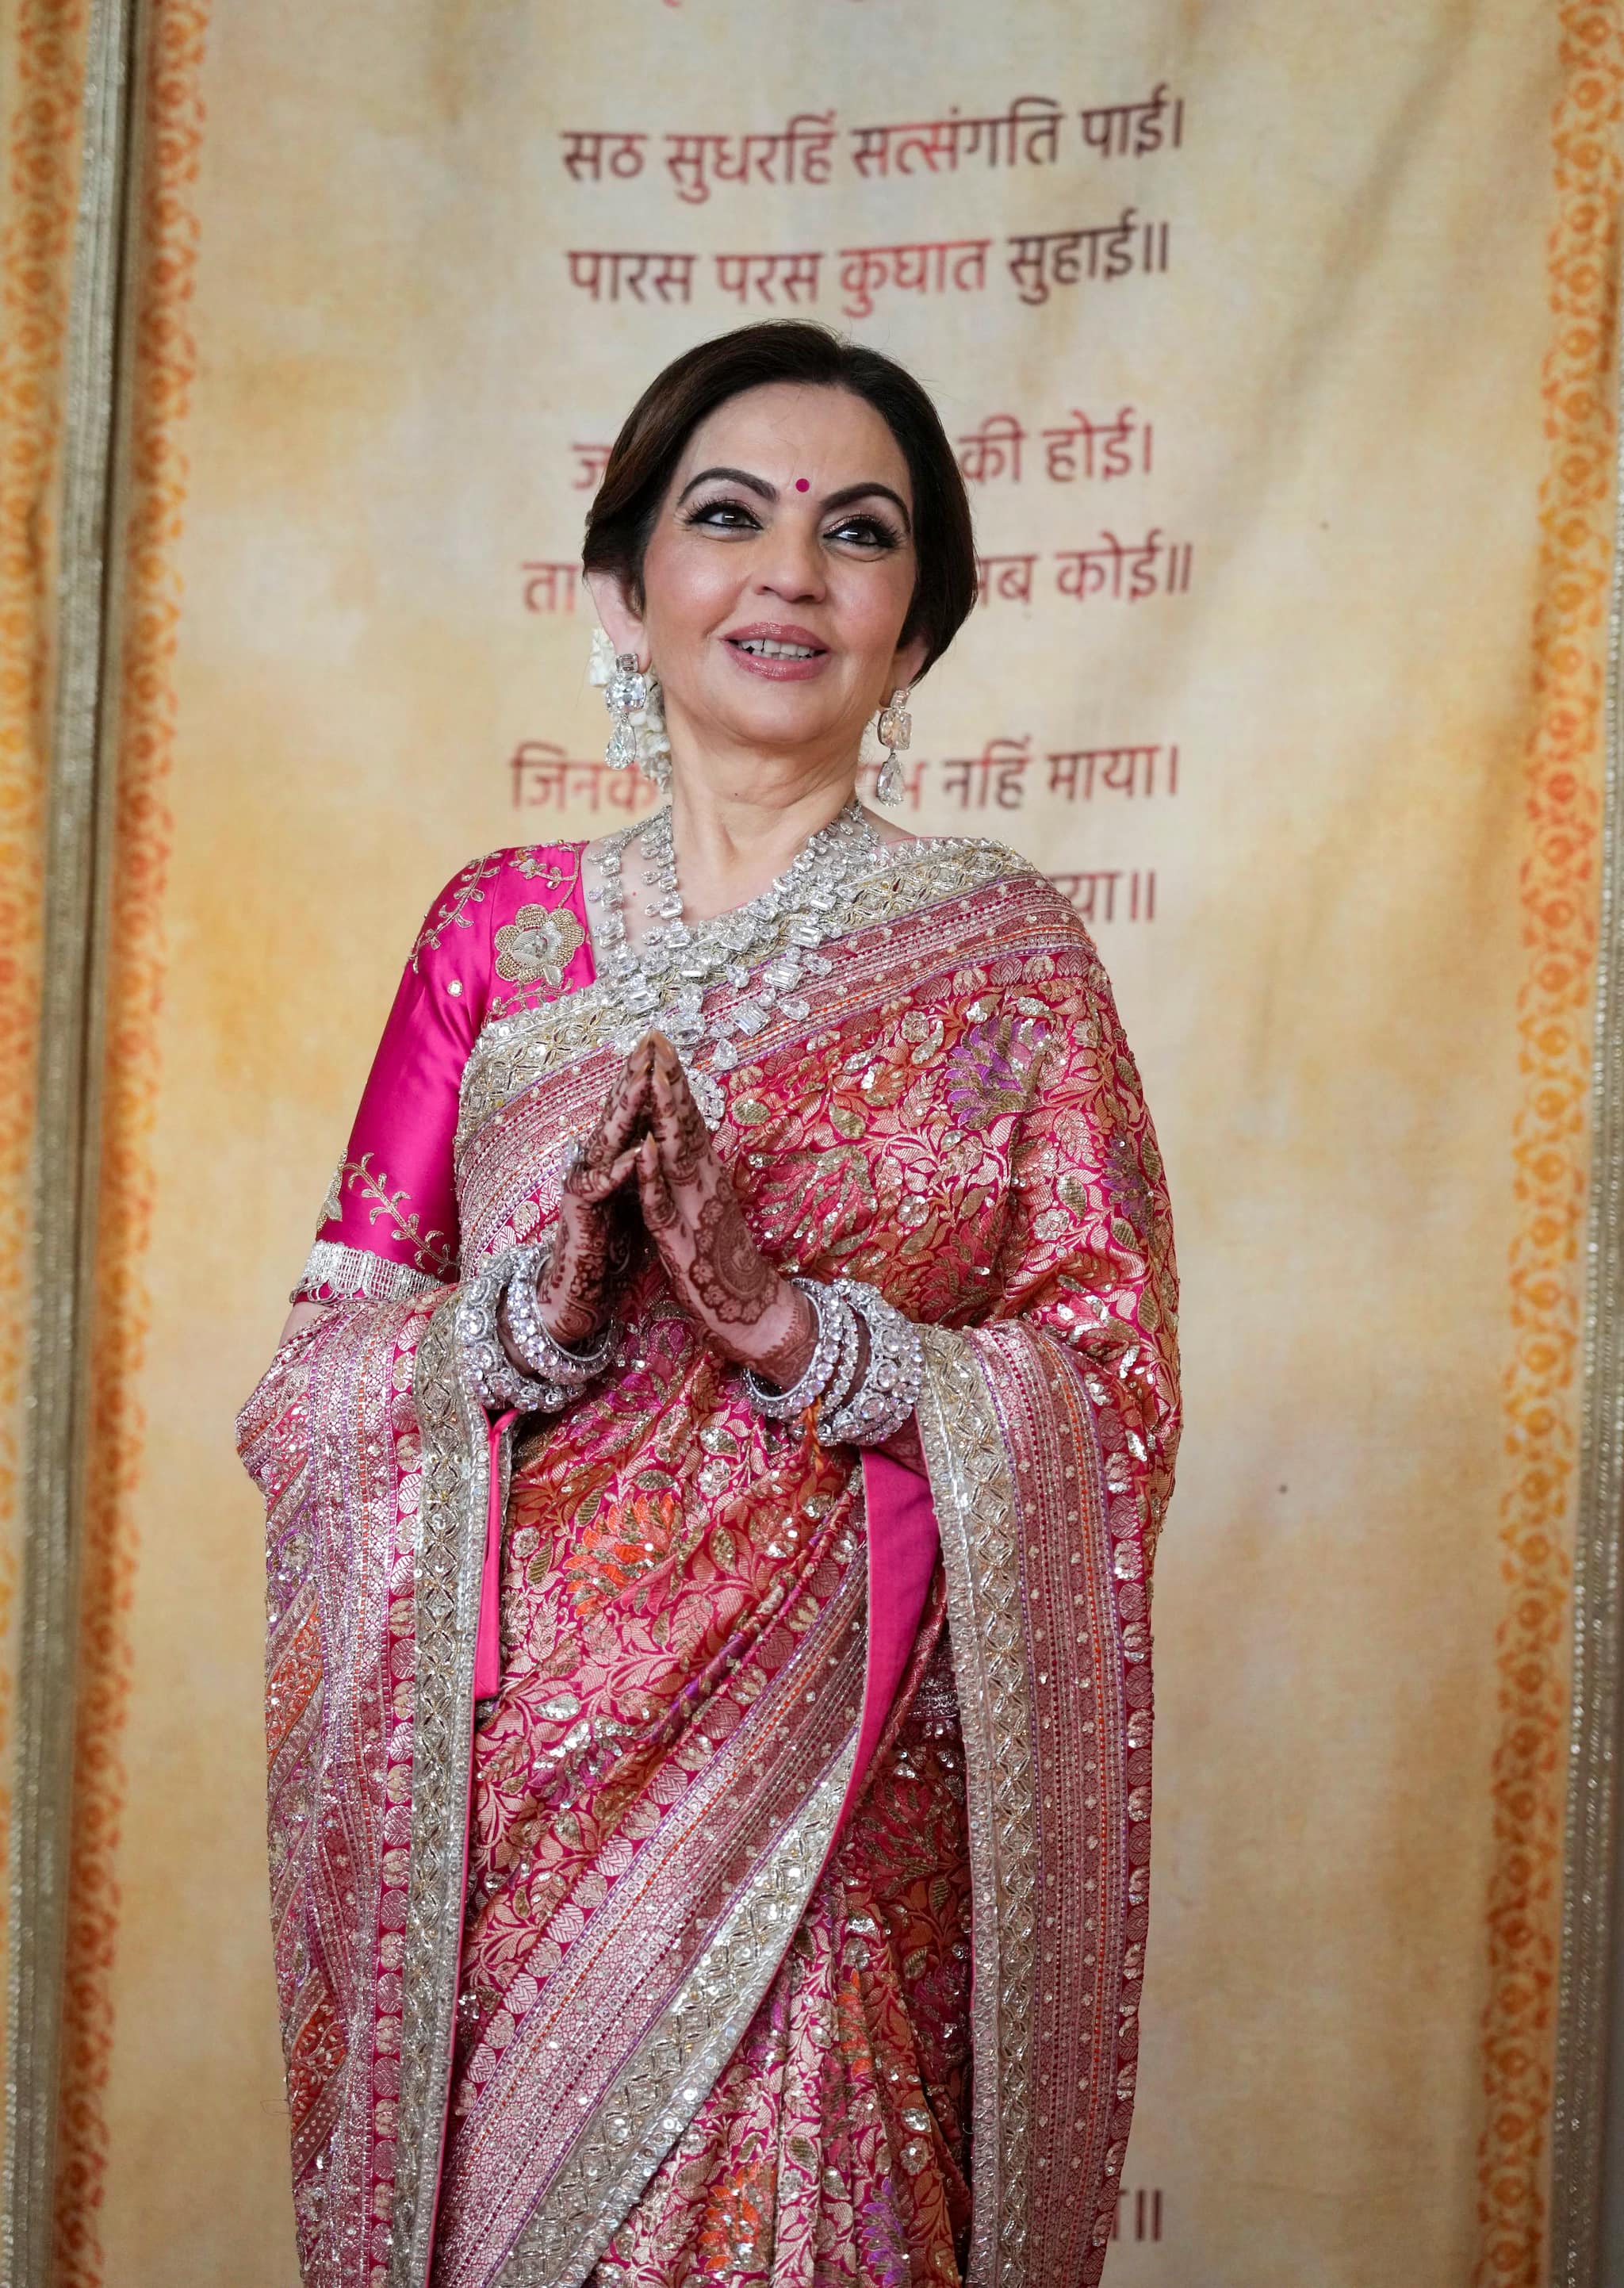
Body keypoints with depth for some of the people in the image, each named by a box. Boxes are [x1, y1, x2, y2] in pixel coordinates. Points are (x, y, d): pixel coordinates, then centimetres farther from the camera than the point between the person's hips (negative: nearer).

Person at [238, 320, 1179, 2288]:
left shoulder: (1006, 951, 1)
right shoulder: (498, 931, 6)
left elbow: (1111, 1401, -4)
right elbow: (321, 1374, 4)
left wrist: (792, 1321, -19)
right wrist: (525, 1308, -16)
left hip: (837, 1814, -1)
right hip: (498, 1784, 2)